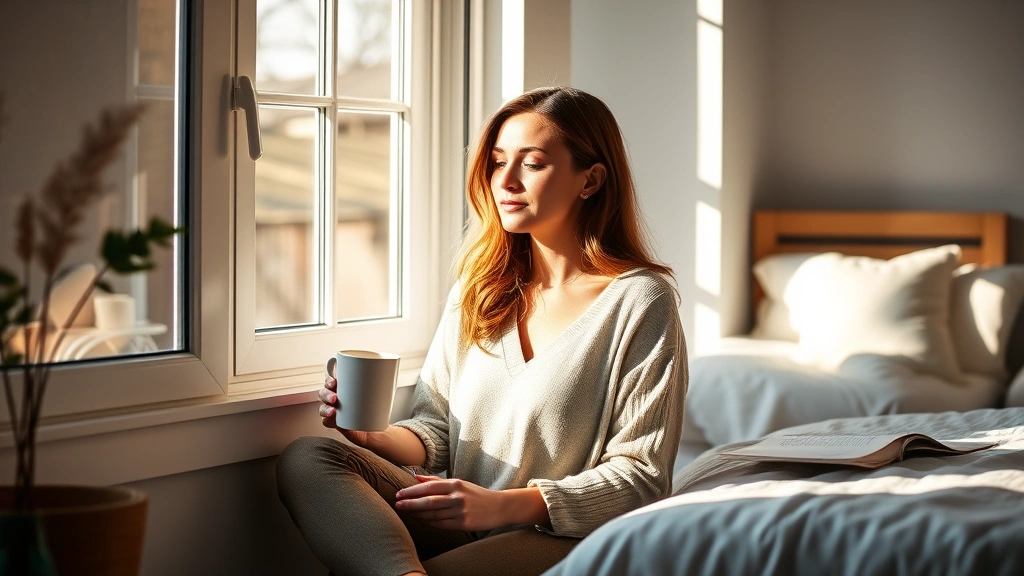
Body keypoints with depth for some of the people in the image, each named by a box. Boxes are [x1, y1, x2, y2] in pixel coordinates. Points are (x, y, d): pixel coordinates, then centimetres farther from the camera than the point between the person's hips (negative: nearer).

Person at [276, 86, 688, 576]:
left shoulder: (640, 301, -4)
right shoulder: (478, 291, 16)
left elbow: (641, 476, -8)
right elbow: (436, 430, 16)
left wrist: (504, 504, -19)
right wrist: (374, 438, -8)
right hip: (462, 527, 7)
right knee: (306, 460, -24)